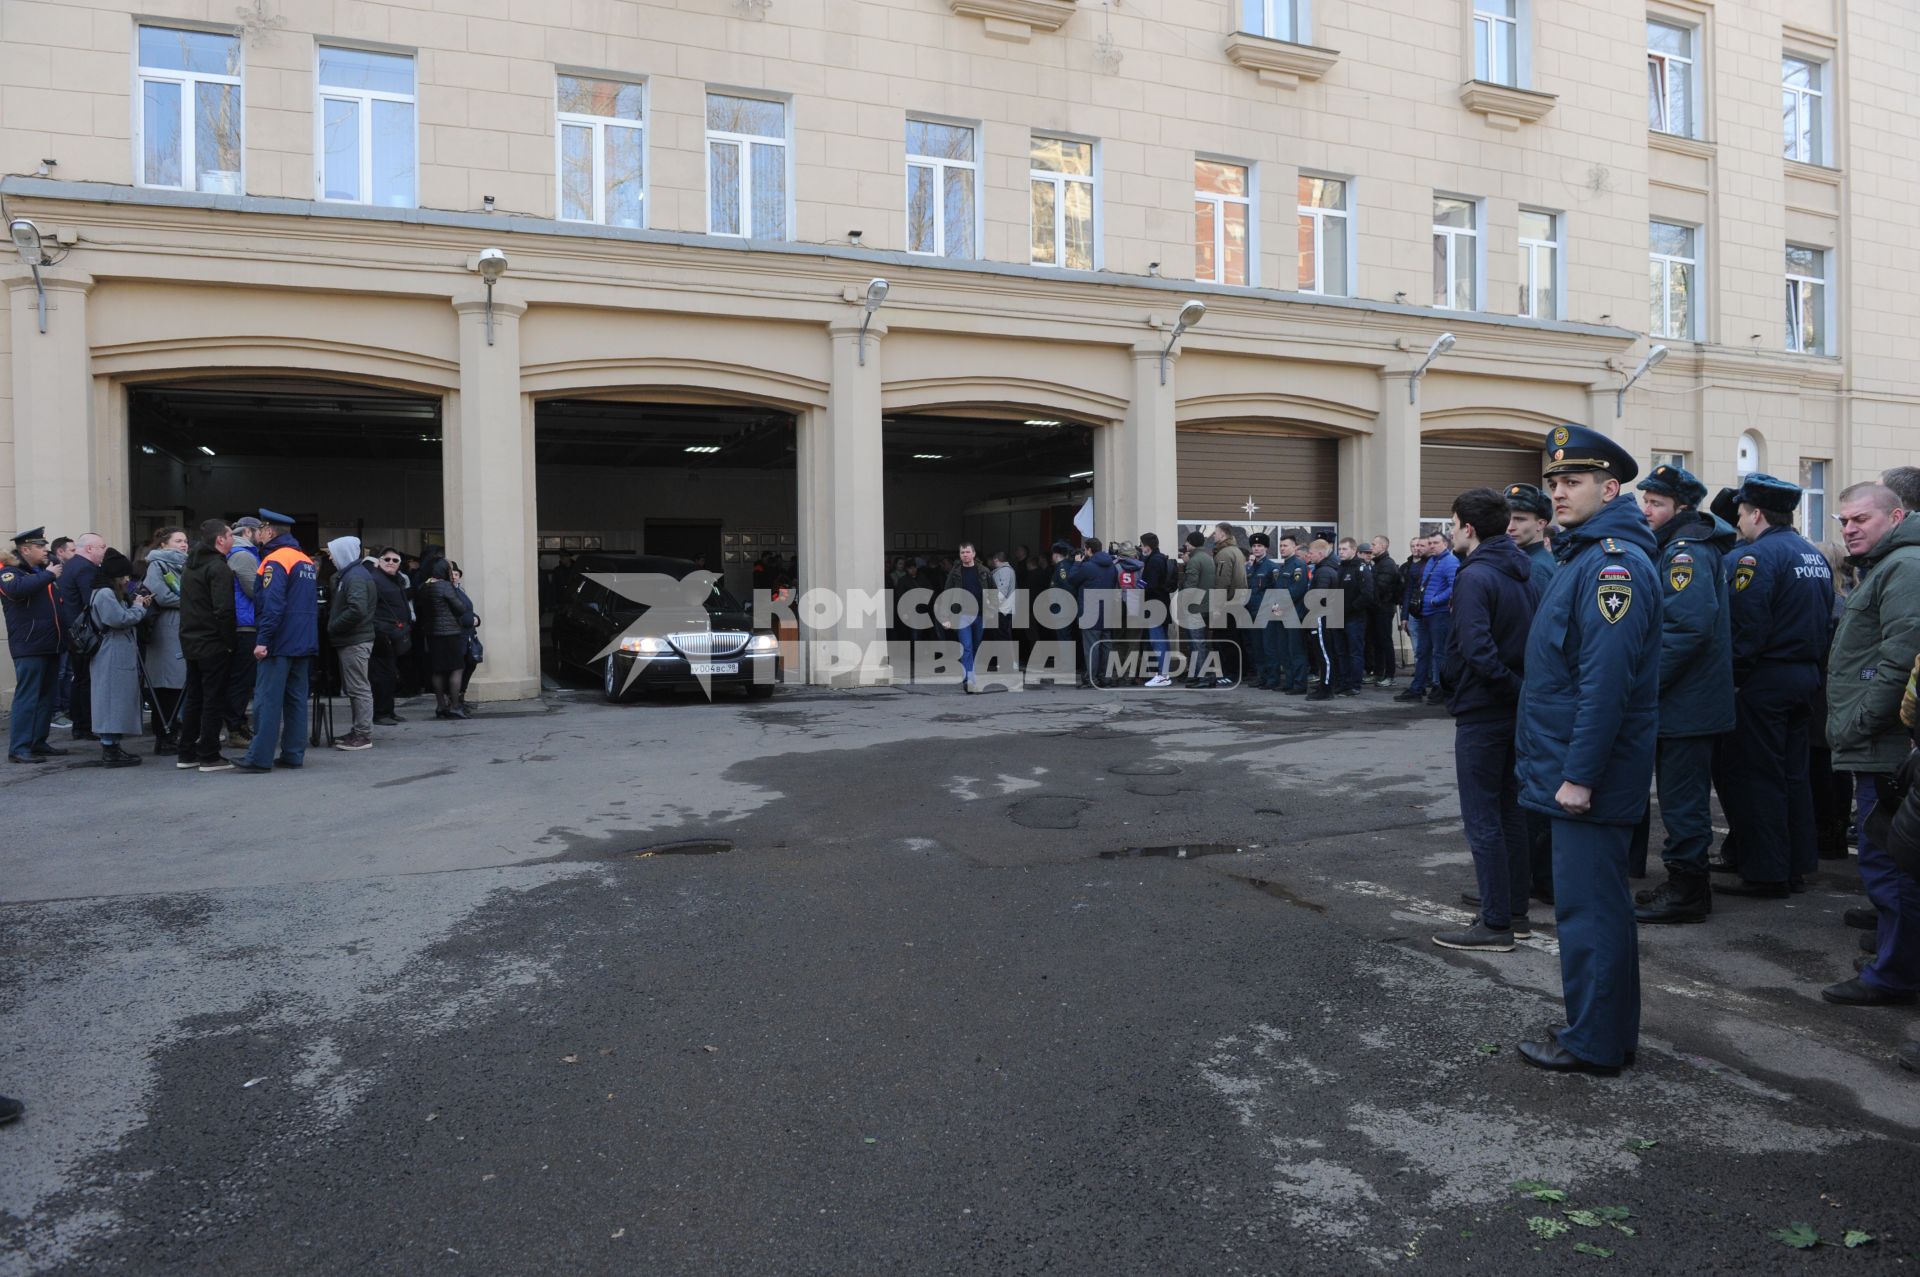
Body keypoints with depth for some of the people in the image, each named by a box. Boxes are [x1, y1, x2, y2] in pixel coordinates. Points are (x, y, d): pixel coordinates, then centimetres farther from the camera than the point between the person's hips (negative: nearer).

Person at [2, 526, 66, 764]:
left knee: (46, 696, 11)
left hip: (51, 645, 8)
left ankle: (39, 742, 19)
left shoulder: (45, 570, 21)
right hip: (29, 646, -8)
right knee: (27, 697, -9)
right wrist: (47, 575, -19)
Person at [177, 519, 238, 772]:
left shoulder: (190, 566, 15)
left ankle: (186, 754, 19)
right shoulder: (218, 567, -14)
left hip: (190, 643, 9)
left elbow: (185, 606, 20)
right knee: (214, 699, -3)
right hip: (213, 644, -9)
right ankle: (209, 756, 0)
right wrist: (229, 642, -14)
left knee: (193, 698, 15)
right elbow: (223, 610, -21)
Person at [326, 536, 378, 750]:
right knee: (352, 688, 14)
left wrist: (333, 627, -15)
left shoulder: (356, 576, -14)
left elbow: (357, 610, -25)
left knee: (359, 688, -6)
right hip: (350, 641, 10)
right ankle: (358, 731, 21)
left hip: (355, 642, -10)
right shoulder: (348, 575, 17)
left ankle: (364, 735, -3)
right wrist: (332, 626, 7)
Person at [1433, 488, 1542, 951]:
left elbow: (1477, 651, -28)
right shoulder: (1527, 574, 9)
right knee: (1510, 811, 16)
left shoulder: (1475, 578, -18)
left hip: (1481, 713, -8)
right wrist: (1527, 689, 5)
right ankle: (1516, 913, 25)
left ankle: (1495, 924, 5)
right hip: (1516, 712, 9)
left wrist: (1514, 688, -17)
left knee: (1483, 819, -1)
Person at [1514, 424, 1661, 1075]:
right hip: (1572, 766, 10)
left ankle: (1594, 1044, 11)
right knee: (1592, 900, 17)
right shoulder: (1584, 557, 15)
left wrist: (1579, 775, -23)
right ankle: (1607, 1033, 29)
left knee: (1588, 906, -1)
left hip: (1590, 775, -10)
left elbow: (1607, 680, -24)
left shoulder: (1614, 563, -17)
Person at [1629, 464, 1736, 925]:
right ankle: (1688, 884, 27)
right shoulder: (1675, 547, 15)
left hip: (1685, 703, -10)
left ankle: (1686, 892, 7)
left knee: (1682, 800, -2)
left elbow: (1688, 627, -26)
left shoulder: (1686, 552, -16)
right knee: (1683, 795, 17)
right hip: (1684, 701, 10)